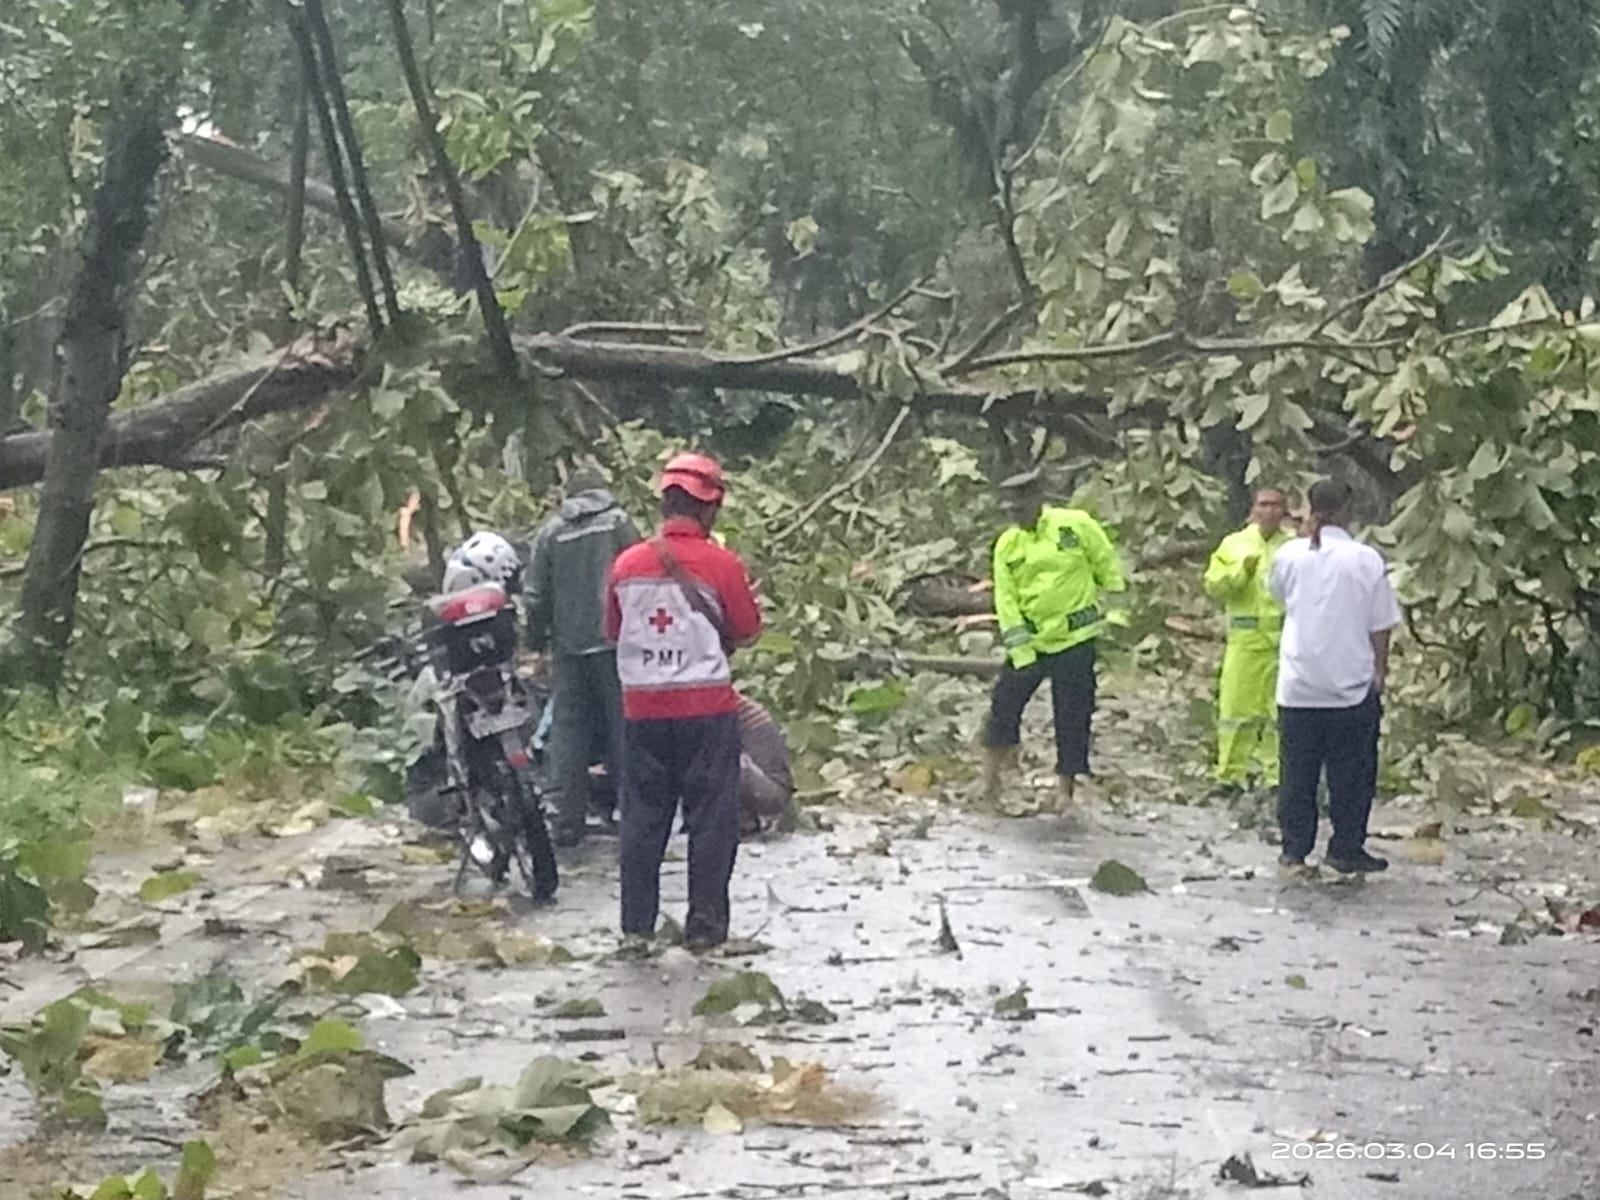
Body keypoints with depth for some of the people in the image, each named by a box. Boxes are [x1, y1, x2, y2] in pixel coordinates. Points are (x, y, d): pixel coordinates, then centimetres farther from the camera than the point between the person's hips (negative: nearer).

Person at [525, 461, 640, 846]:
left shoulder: (550, 533, 7)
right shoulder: (619, 524, 0)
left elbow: (537, 596, 7)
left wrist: (536, 639, 18)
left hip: (568, 645, 2)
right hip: (614, 639, -2)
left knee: (567, 727, 5)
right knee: (623, 724, 3)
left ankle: (566, 817, 2)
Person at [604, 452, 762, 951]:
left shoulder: (626, 564, -1)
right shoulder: (721, 564, -10)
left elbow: (614, 631, 11)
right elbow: (746, 631, 0)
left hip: (643, 708, 3)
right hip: (708, 708, -3)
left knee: (643, 817, 10)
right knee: (711, 817, 6)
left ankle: (636, 927, 10)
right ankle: (705, 926, 6)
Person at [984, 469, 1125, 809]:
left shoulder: (1076, 525, -7)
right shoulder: (1007, 546, 1)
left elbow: (1108, 567, 2)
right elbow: (1006, 602, -2)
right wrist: (1022, 653, -8)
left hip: (1075, 640, -2)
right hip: (1029, 642, 2)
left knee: (1073, 716, 2)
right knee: (1005, 702, -1)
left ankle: (1067, 787, 12)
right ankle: (992, 772, 14)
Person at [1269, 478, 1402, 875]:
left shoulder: (1290, 555, -4)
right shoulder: (1367, 560, -9)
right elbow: (1380, 626, -5)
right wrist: (1380, 672, 7)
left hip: (1297, 687, 2)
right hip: (1353, 684, -2)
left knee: (1298, 772, 10)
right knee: (1351, 773, 9)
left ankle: (1294, 851, 13)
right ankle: (1346, 850, 12)